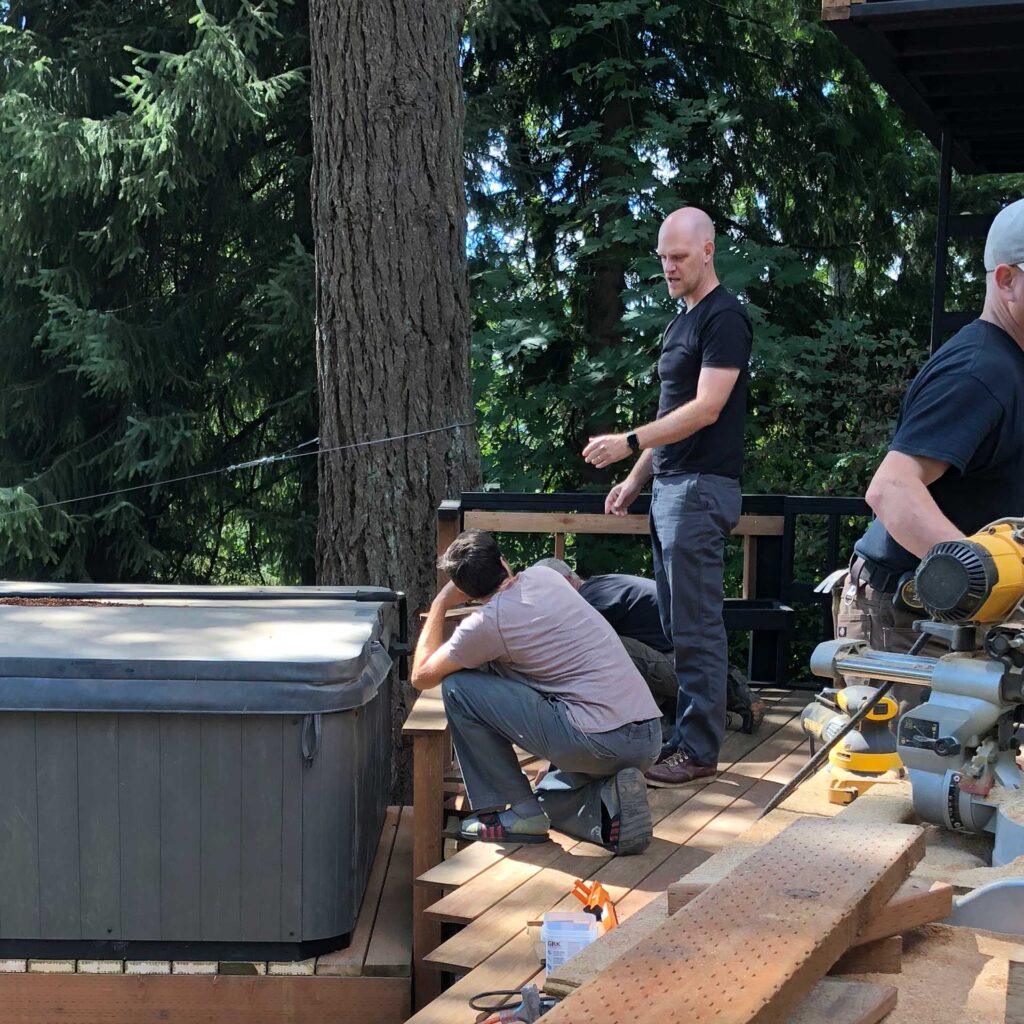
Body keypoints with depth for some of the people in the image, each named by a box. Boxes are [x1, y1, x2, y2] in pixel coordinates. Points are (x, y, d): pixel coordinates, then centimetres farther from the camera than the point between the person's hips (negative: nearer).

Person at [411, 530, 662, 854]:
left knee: (458, 687, 2)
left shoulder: (486, 623, -6)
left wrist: (440, 604, 18)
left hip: (598, 741, -8)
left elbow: (421, 677, 10)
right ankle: (608, 806, 3)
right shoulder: (544, 576, 13)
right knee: (551, 798, 36)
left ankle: (520, 813, 6)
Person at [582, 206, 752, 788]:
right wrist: (636, 480, 19)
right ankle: (681, 735, 17)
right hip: (670, 486, 10)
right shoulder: (685, 320, 19)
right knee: (676, 625, 11)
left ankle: (699, 752, -2)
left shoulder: (724, 318, -10)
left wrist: (630, 442, -22)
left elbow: (706, 408, -19)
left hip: (702, 488, -10)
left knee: (696, 628, -7)